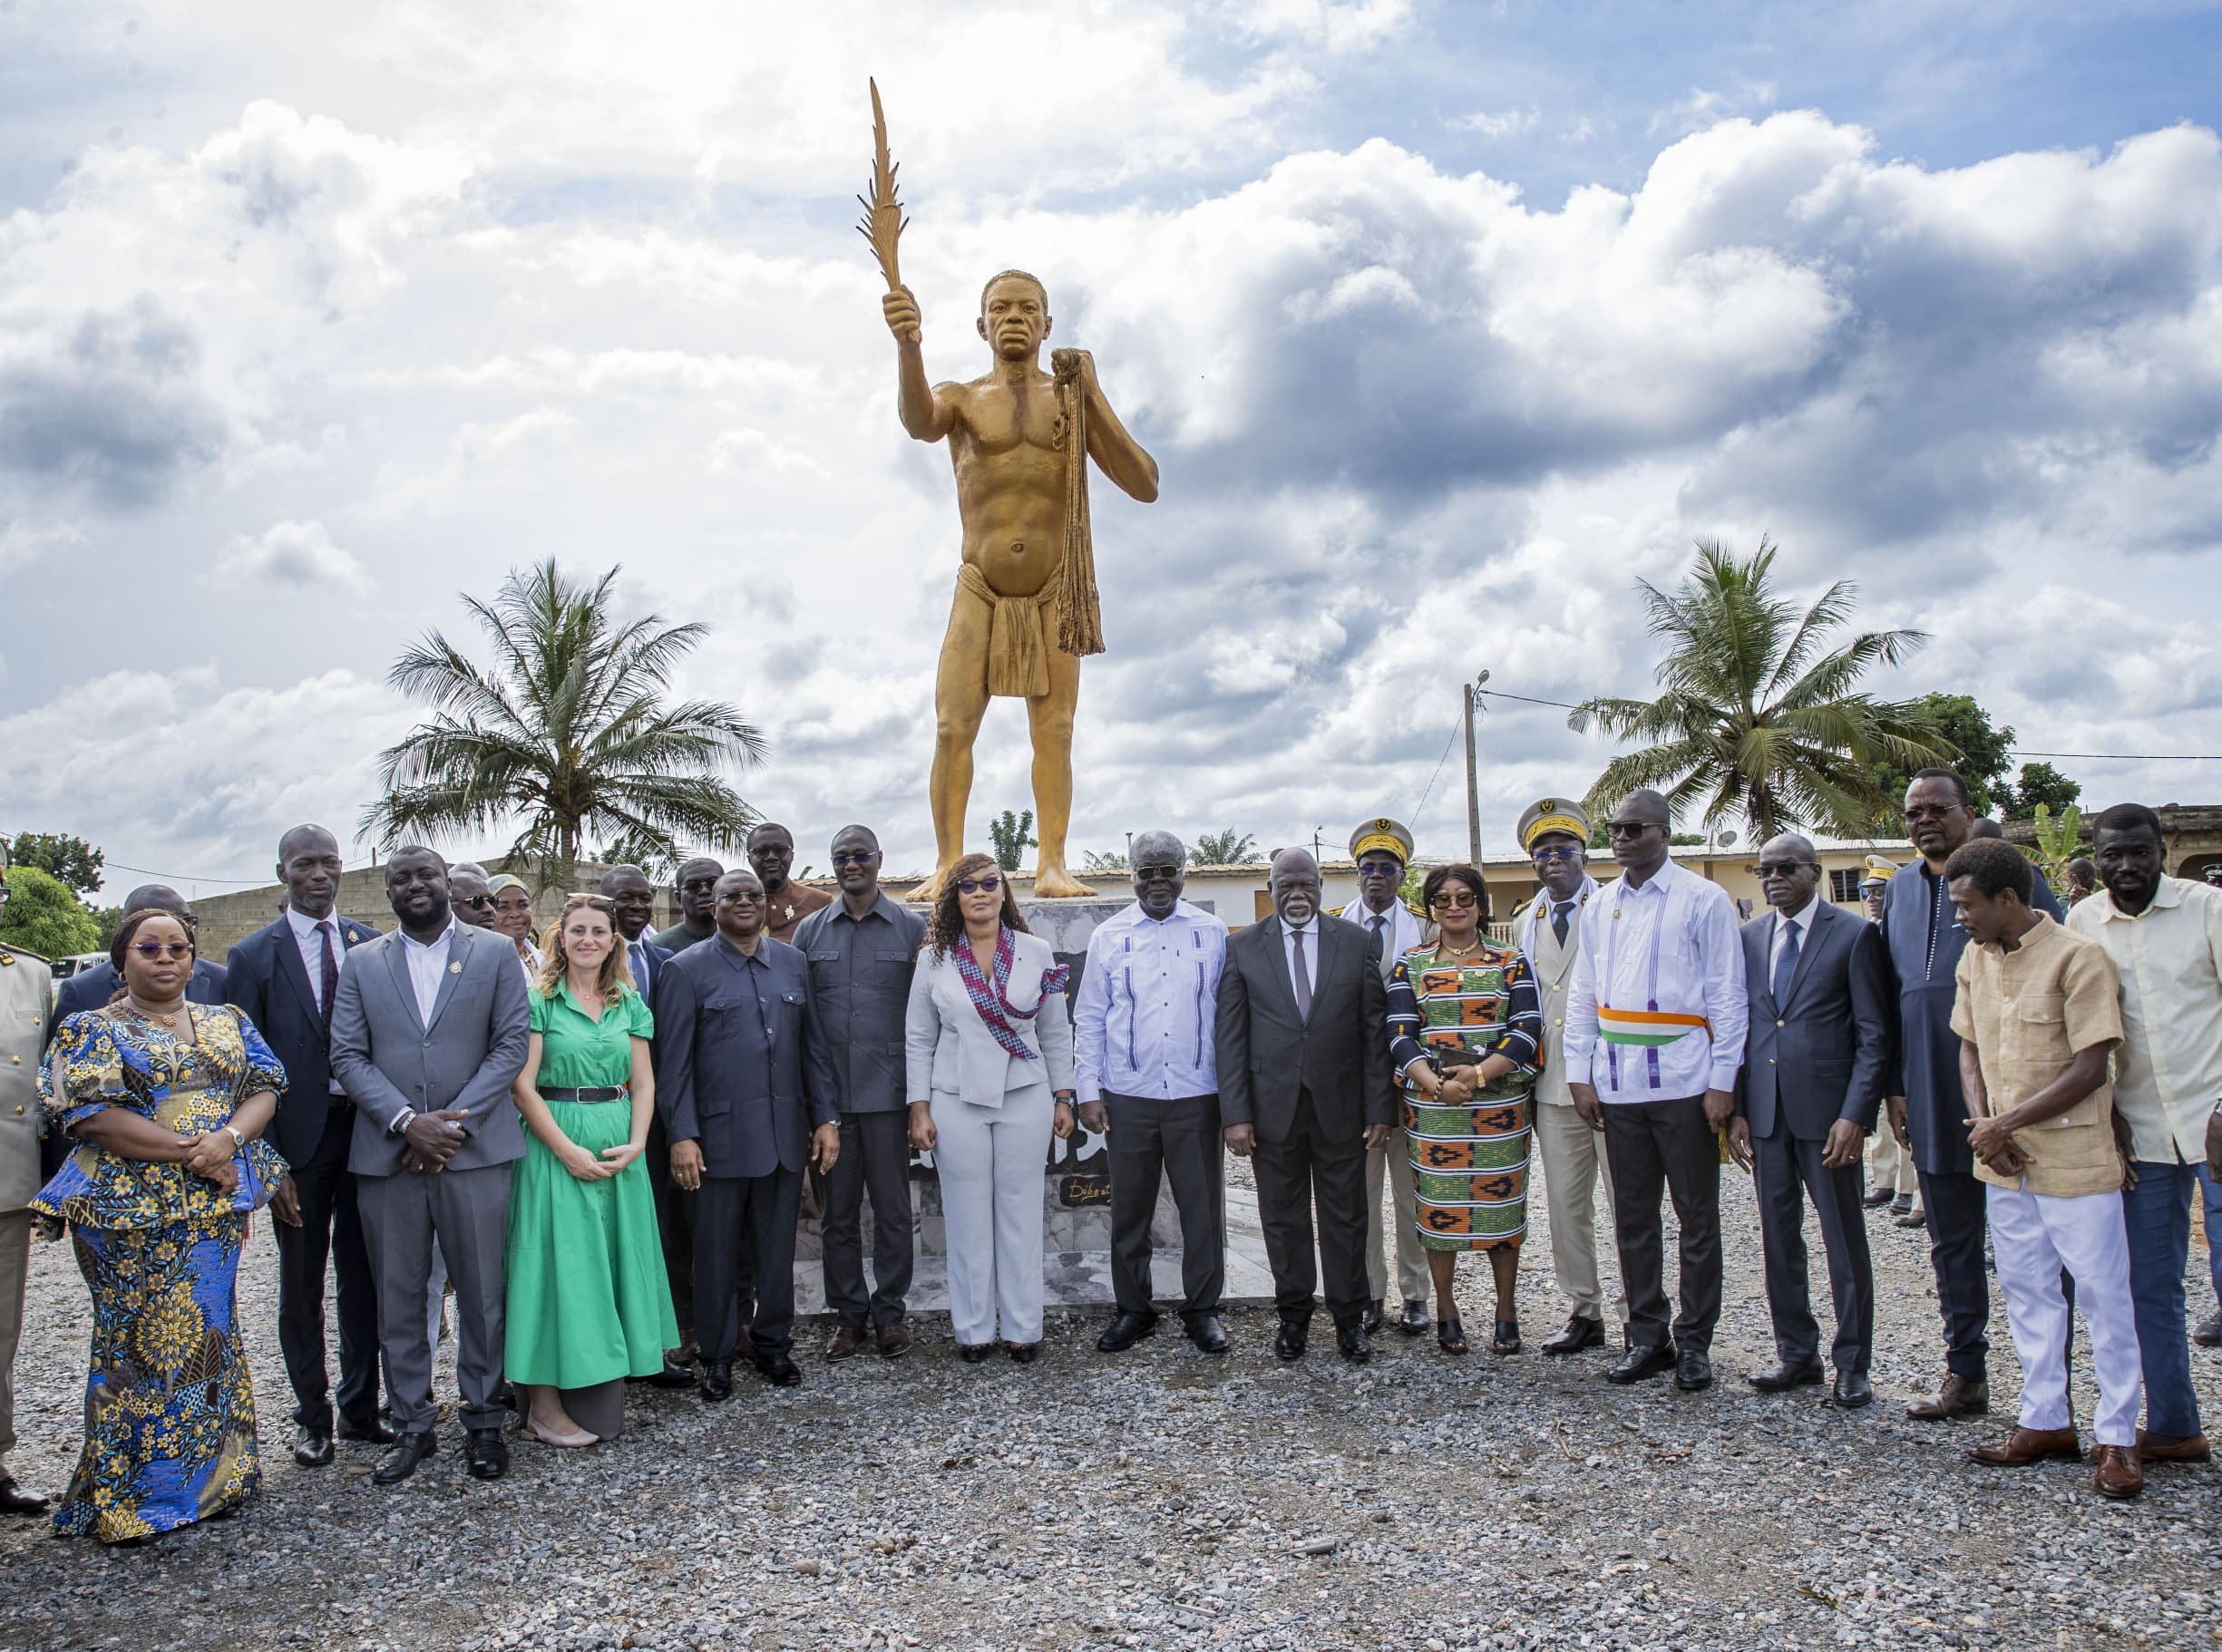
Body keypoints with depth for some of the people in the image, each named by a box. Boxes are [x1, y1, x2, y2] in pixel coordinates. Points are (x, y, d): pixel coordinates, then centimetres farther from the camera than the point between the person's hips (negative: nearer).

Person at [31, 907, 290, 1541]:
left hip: (217, 1205, 4)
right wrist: (188, 1153, -17)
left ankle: (212, 1475, 22)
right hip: (129, 1211, -4)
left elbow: (264, 1088, 3)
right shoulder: (92, 1031, 1)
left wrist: (227, 1139, -18)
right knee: (141, 1340, 3)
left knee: (209, 1333, 10)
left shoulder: (229, 1022, 12)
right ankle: (136, 1489, 16)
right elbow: (91, 1115, -11)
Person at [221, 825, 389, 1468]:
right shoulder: (253, 955, -2)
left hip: (368, 1128, 2)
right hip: (298, 1134, -1)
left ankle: (360, 1407, 25)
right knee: (301, 1282, 10)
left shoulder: (373, 945, 4)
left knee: (363, 1275, 11)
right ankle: (313, 1417, 23)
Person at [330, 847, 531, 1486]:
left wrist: (454, 1122, -10)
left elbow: (512, 1043, -1)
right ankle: (411, 1425, 21)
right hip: (386, 1154, 2)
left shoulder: (496, 952, 5)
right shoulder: (361, 963, 10)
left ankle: (483, 1420, 18)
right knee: (398, 1296, 8)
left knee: (481, 1293, 4)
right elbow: (348, 1056, 3)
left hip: (474, 1149, -1)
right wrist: (406, 1122, -11)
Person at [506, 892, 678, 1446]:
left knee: (612, 1260, 8)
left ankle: (597, 1392, 20)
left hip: (619, 1148, 5)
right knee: (558, 1261, -3)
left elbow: (643, 1083, 8)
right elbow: (523, 1086, -10)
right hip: (554, 1145, -5)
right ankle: (545, 1406, 6)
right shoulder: (538, 999, -4)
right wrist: (568, 1150, -17)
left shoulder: (629, 1003, 10)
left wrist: (637, 1144, -8)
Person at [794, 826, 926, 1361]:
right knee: (838, 1211, 9)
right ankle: (847, 1314, 21)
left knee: (892, 1209, 6)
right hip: (829, 1093, 2)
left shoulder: (912, 927, 1)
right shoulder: (811, 931, 7)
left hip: (888, 1091, -2)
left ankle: (888, 1312, 19)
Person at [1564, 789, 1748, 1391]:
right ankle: (1647, 1337, 20)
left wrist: (1722, 1081, -9)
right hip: (1618, 1085, 4)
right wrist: (1580, 1074, 6)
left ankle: (1694, 1343, 15)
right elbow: (1582, 996, 14)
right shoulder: (1601, 906, 12)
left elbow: (1727, 996, -4)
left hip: (1683, 1085, -4)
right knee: (1632, 1217, 10)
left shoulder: (1704, 900, -2)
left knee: (1697, 1217, 4)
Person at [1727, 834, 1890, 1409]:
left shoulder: (1854, 934, -4)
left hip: (1827, 1110, -5)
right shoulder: (1750, 937, 11)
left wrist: (1854, 1114, -13)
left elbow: (1873, 1034, -5)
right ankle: (1797, 1354, 24)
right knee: (1778, 1239, 11)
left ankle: (1853, 1366, 16)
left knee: (1844, 1241, 4)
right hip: (1766, 1113, 5)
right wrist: (1737, 1111, 6)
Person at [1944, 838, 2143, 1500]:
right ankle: (2046, 1421, 26)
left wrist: (2005, 1123, -15)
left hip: (2073, 1158, -7)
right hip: (2005, 1163, 7)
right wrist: (1982, 1126, -4)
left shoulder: (2077, 958, -14)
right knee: (2027, 1293, 14)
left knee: (2103, 1296, 3)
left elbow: (2090, 1067, -17)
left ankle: (2117, 1437, 14)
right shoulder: (1974, 959, 6)